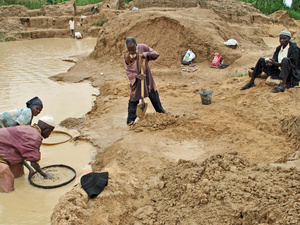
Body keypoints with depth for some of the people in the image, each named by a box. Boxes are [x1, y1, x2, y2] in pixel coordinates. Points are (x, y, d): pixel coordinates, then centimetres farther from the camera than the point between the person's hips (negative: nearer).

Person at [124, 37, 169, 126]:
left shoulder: (142, 47, -17)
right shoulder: (127, 57, -19)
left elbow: (156, 54, -13)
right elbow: (129, 72, -14)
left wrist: (147, 53, -33)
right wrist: (137, 76, -32)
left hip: (147, 76, 3)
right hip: (135, 79, -2)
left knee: (153, 93, 16)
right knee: (134, 98, -1)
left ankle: (160, 109, 40)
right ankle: (131, 119, 12)